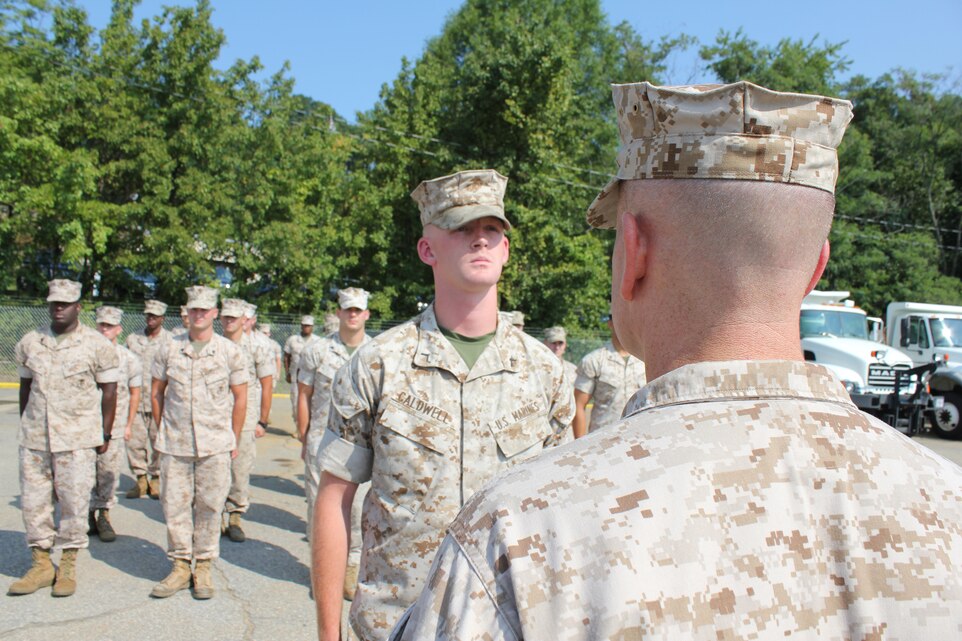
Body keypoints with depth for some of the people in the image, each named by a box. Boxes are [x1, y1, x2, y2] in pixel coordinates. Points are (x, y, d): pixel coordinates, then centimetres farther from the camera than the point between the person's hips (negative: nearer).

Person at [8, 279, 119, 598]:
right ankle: (41, 565, 22)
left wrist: (105, 433, -1)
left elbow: (108, 389, -1)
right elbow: (25, 385, 16)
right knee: (33, 501, 8)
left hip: (77, 439, -4)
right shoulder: (30, 342, 8)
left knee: (73, 502, 2)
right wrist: (26, 425, 15)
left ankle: (68, 566, 16)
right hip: (34, 438, 4)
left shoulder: (97, 345, -4)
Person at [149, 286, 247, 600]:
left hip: (215, 445, -1)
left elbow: (240, 398, 5)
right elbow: (156, 393, 14)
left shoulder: (230, 351, 1)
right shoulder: (169, 349, 5)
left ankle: (203, 567, 17)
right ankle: (180, 566, 20)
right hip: (174, 444, 2)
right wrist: (163, 431, 11)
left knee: (209, 506, 4)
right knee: (174, 506, 6)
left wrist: (234, 440, 5)